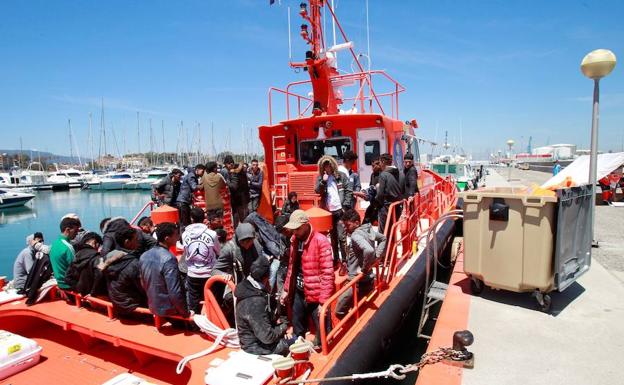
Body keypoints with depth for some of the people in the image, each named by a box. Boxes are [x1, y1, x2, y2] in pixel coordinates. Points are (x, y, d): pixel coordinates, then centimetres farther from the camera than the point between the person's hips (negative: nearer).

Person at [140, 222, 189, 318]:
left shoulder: (144, 256, -3)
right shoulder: (169, 259, -27)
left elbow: (143, 284, 8)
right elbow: (175, 292, -27)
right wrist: (185, 312, -13)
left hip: (153, 307, 7)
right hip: (167, 309, -7)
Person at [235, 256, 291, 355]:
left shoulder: (248, 287, -4)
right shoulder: (255, 303, -33)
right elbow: (267, 337, -28)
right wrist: (283, 327, -12)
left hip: (253, 338, 9)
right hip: (256, 346, -9)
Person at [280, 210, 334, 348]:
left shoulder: (321, 241, -17)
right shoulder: (295, 240, 6)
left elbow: (327, 273, -18)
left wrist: (323, 301, -19)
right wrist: (286, 289, 15)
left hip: (316, 296, -6)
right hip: (298, 293, 7)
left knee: (322, 333, 6)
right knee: (297, 331, 21)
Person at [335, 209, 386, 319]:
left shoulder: (356, 235, -21)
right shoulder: (369, 229, 5)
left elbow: (369, 250, -39)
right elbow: (383, 239, 21)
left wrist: (364, 269, -24)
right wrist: (376, 256, 13)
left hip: (359, 282, -9)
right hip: (368, 279, 9)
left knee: (340, 311, 2)